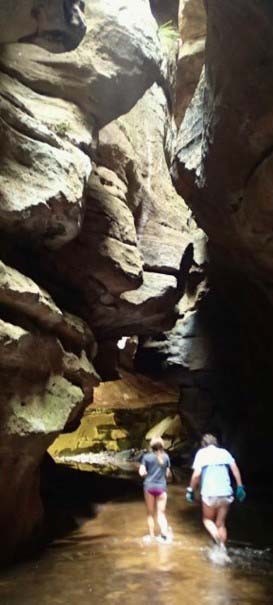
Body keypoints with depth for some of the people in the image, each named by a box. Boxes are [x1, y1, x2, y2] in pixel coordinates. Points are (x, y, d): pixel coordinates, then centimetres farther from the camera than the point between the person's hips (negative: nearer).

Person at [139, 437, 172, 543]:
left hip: (149, 487, -1)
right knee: (161, 513, 7)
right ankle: (164, 534, -12)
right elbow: (167, 473, 3)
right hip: (161, 487, 1)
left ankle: (151, 536, 19)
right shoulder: (166, 457, -2)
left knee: (150, 513, 15)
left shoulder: (146, 457, -6)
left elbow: (142, 473, -9)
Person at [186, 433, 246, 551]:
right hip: (225, 493, 3)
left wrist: (191, 490, 0)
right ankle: (222, 549, 15)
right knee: (221, 523, 17)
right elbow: (235, 469, 0)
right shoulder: (224, 452, 10)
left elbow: (196, 474, -9)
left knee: (207, 520, 17)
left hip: (210, 493, -3)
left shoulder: (201, 453, 1)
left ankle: (219, 542, -6)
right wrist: (240, 487, 2)